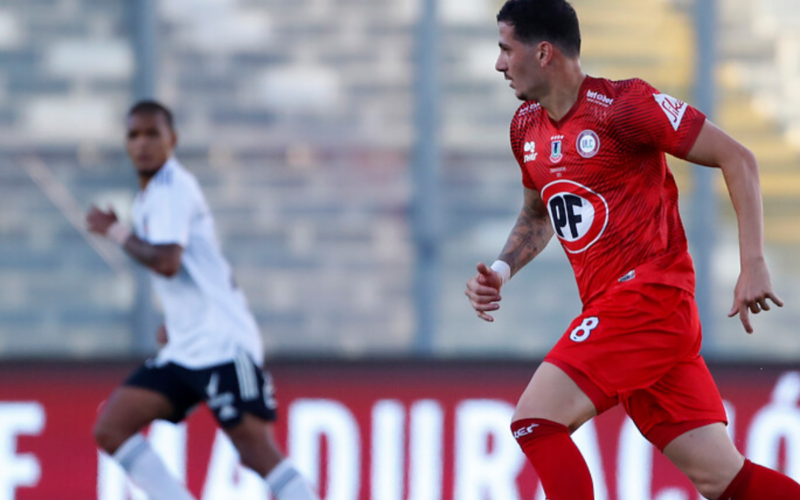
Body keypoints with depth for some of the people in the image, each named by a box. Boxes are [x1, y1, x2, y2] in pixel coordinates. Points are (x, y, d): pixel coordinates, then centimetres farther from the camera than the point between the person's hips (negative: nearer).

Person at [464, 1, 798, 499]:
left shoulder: (623, 104, -11)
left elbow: (737, 159, -10)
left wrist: (753, 264, -15)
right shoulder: (527, 127, 13)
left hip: (650, 295, -7)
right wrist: (501, 271, 12)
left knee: (535, 421, -16)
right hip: (610, 306, 7)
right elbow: (539, 215, 31)